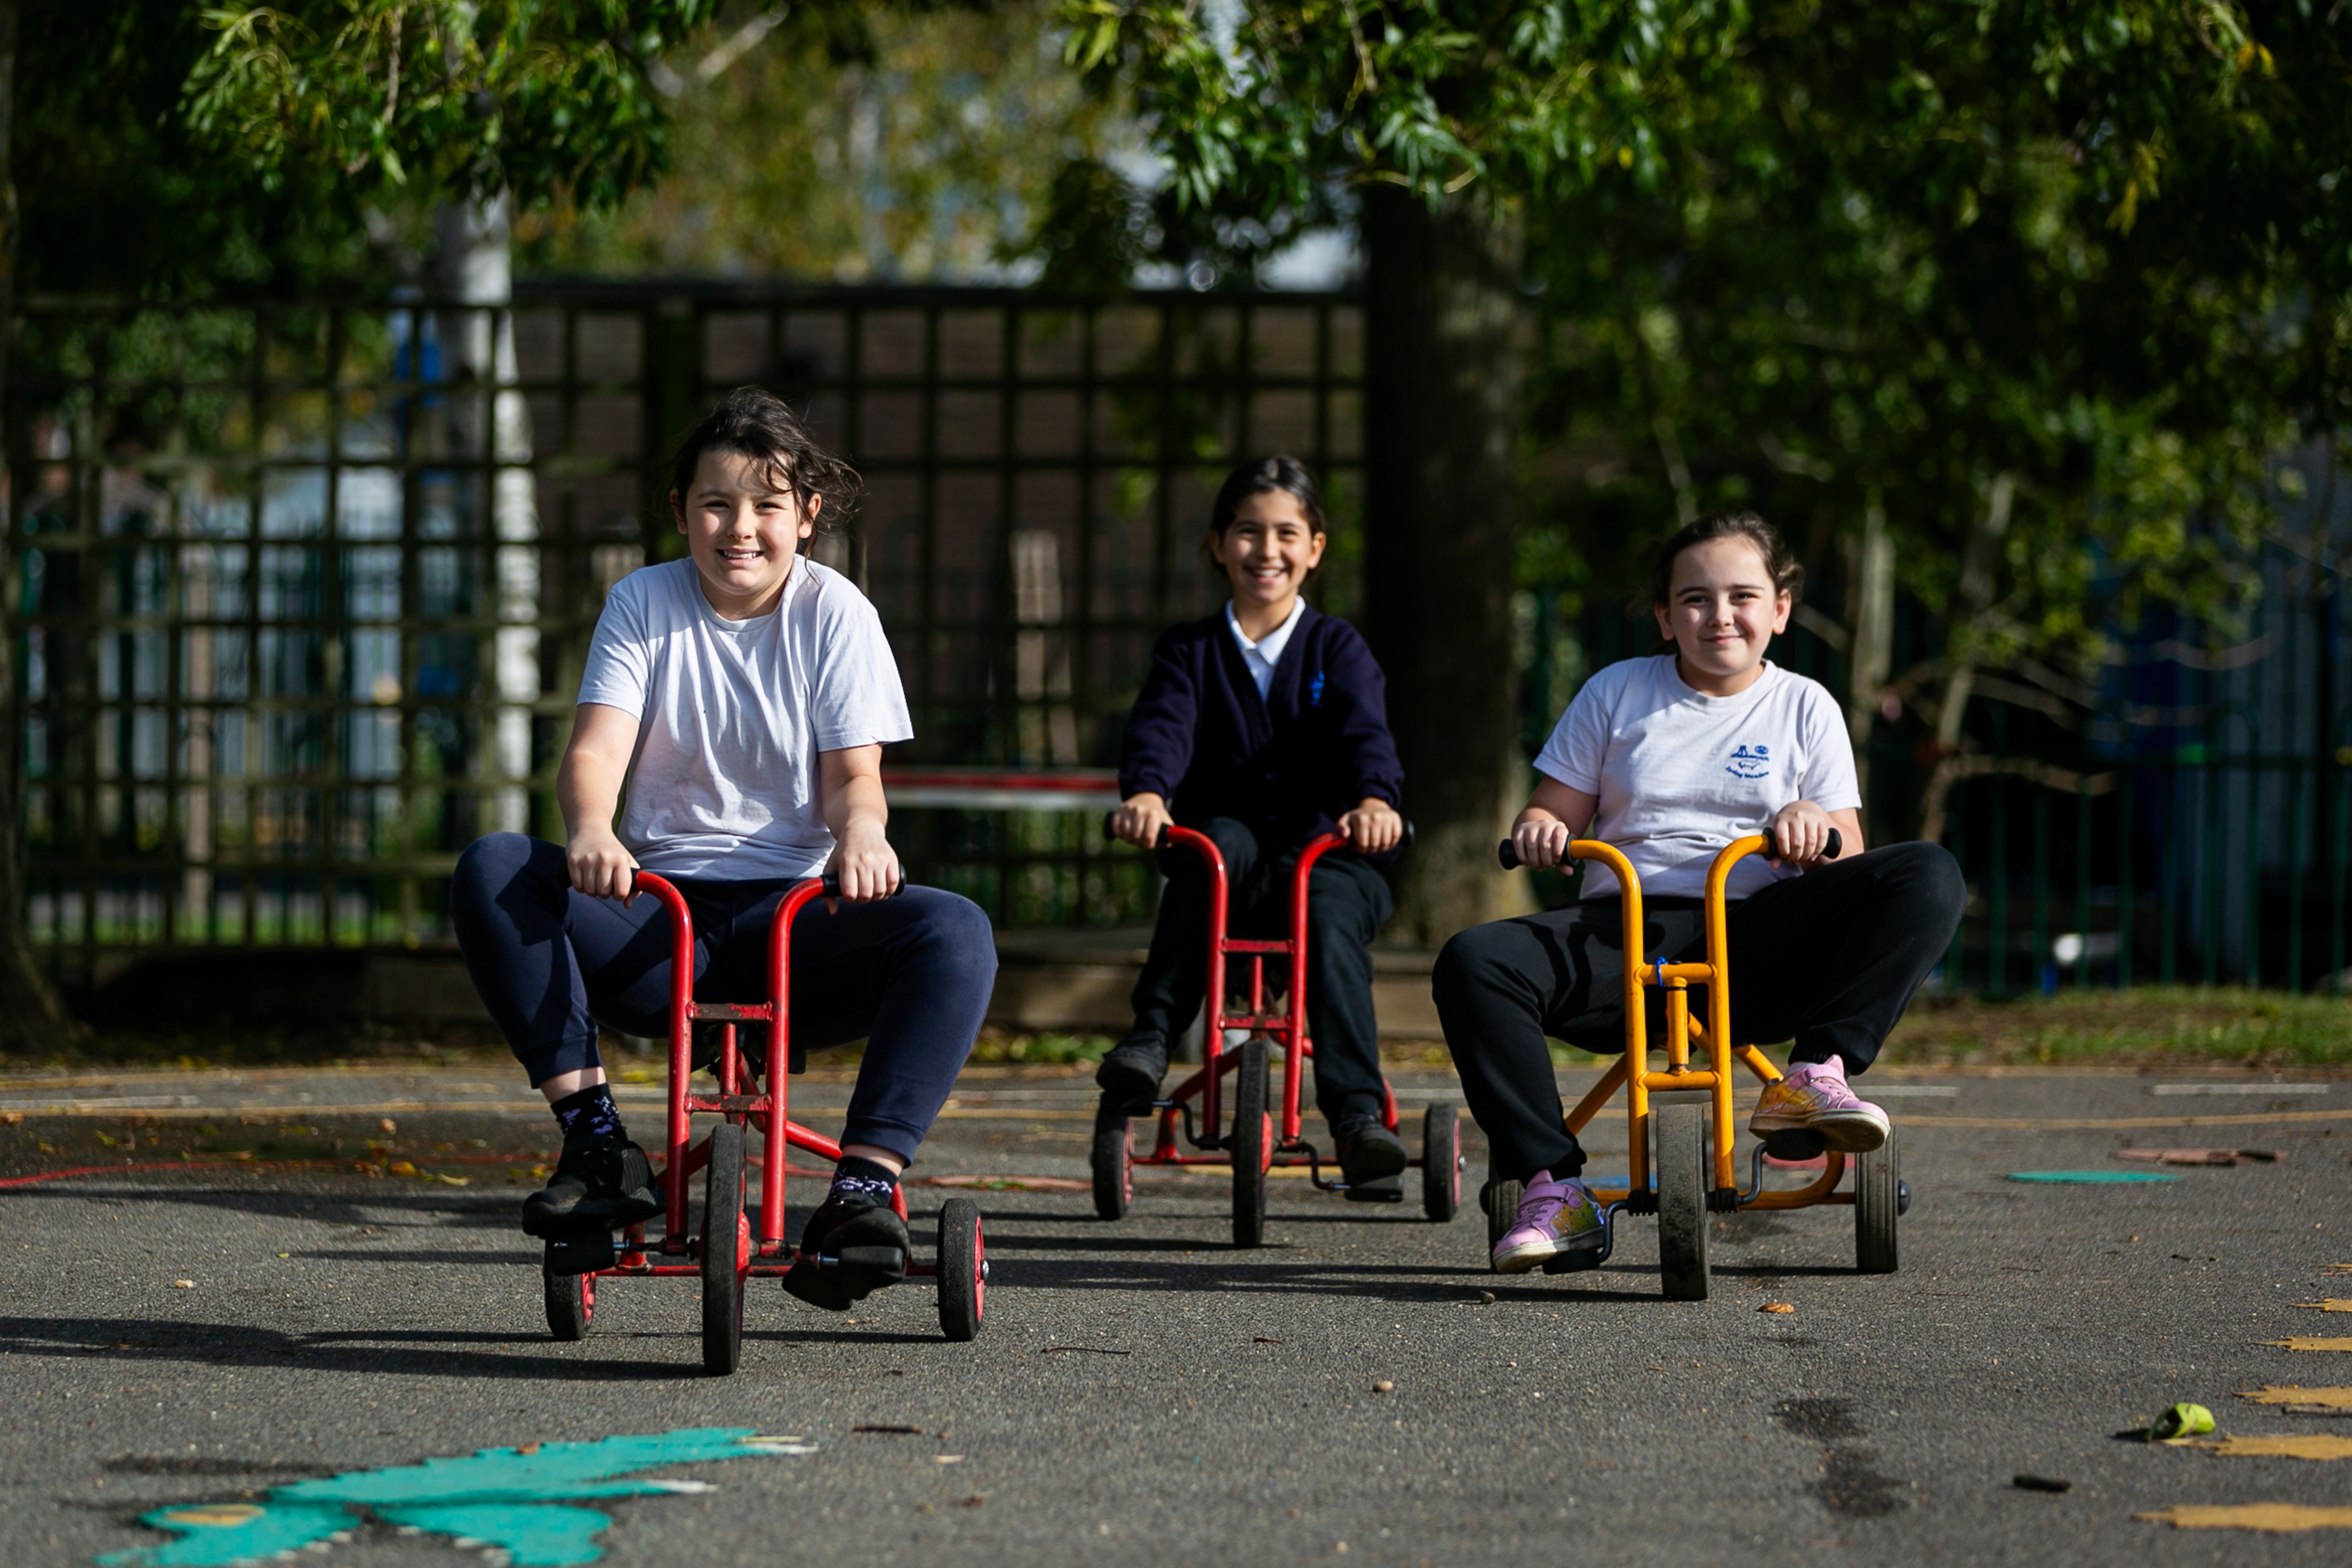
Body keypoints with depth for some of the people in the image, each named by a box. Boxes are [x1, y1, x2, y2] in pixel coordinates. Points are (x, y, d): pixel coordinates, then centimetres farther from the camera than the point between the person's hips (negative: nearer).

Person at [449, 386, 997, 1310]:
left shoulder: (834, 613, 5)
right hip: (656, 919, 1)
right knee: (492, 870, -26)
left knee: (954, 932, -30)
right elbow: (595, 749, -6)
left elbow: (852, 774, -1)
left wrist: (860, 834, -27)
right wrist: (591, 832, -30)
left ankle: (866, 1183, -35)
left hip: (792, 915, -1)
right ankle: (597, 1141, -27)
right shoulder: (644, 604, 6)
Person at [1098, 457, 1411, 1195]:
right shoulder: (1192, 652, 12)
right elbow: (1161, 727, -8)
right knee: (1219, 840, -34)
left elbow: (1364, 730, -10)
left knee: (1330, 913, -34)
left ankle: (1357, 1115, -44)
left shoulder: (1336, 648, 9)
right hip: (1230, 866, 1)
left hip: (1325, 851, -1)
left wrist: (1375, 799, -33)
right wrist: (1146, 792, -32)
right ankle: (1149, 1041, -36)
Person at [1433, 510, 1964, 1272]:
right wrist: (1539, 830, -11)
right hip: (1626, 926, 0)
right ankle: (1553, 1188, -30)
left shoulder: (1803, 706, 14)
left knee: (1928, 876, -24)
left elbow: (1846, 854, 9)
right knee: (1474, 962, -29)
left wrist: (1815, 829, -15)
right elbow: (1556, 811, 14)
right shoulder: (1616, 693, 15)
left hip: (1758, 938, 0)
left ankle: (1817, 1075, -31)